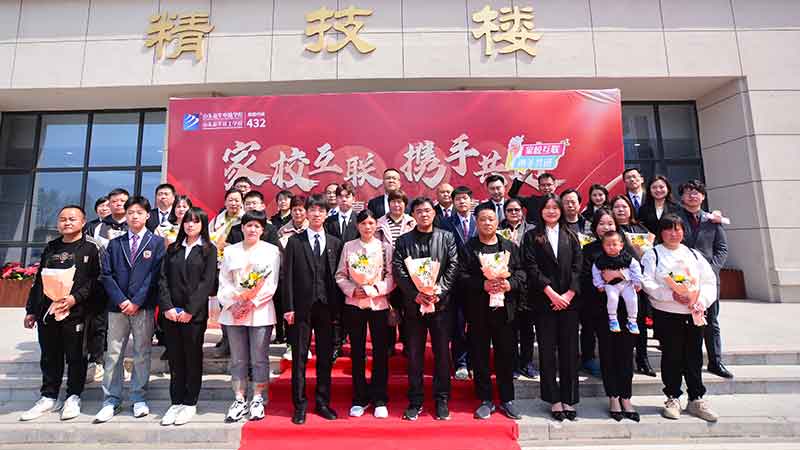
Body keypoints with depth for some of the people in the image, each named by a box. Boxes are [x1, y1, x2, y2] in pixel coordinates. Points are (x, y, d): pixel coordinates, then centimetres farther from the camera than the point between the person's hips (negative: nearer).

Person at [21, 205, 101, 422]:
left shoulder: (90, 248, -1)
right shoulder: (51, 247, 15)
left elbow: (95, 279, -8)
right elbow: (39, 280, 17)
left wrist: (75, 298, -19)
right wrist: (31, 310, 14)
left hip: (75, 311, -5)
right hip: (46, 311, 5)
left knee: (75, 356, 3)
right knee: (50, 356, 13)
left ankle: (73, 397, 16)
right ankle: (48, 397, 26)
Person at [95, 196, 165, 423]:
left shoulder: (157, 242, 3)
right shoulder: (115, 244, 12)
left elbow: (155, 275, -5)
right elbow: (106, 274, 5)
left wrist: (137, 302, -10)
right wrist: (121, 300, -8)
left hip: (144, 307, -2)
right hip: (117, 306, 3)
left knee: (142, 353, 5)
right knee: (113, 354, 7)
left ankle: (138, 397, 17)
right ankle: (111, 400, 18)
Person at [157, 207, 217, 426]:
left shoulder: (209, 250, 1)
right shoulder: (172, 249, 12)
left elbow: (207, 282, -7)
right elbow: (163, 279, 5)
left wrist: (190, 310, -13)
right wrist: (167, 307, -8)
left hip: (195, 313, -3)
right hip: (170, 312, 3)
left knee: (193, 358, 5)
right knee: (175, 358, 10)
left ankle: (190, 404, 17)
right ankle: (176, 402, 21)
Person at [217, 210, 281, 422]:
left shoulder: (272, 251, 2)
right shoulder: (230, 251, 12)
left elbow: (271, 283, -4)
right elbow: (224, 282, 8)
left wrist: (251, 302, -11)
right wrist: (233, 302, -7)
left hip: (260, 312, -2)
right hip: (233, 312, 3)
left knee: (259, 359, 3)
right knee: (238, 359, 9)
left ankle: (258, 400, 16)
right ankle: (239, 401, 20)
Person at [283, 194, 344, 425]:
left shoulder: (335, 243, 8)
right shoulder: (295, 241, 4)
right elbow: (288, 276, 0)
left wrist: (338, 308, 0)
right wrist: (289, 307, -6)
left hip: (327, 307, 2)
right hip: (302, 307, -1)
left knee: (325, 357, 10)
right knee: (299, 358, 6)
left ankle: (323, 403, 24)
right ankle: (300, 405, 20)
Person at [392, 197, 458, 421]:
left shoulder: (447, 238, 7)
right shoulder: (403, 241, 6)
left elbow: (452, 268, -2)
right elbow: (398, 271, -2)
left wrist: (439, 291, -13)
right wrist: (415, 295, -13)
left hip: (441, 302, 0)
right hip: (413, 304, 0)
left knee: (442, 353, 7)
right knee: (414, 355, 8)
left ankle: (442, 400, 23)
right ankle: (415, 401, 22)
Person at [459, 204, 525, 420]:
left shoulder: (510, 246, 10)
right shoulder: (468, 248, 2)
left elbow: (521, 272, 6)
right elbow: (462, 276, -6)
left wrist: (509, 284, -12)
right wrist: (483, 285, -19)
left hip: (505, 309, 2)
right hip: (478, 311, -1)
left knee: (506, 355, 10)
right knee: (480, 356, 7)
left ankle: (507, 400, 26)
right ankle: (485, 400, 22)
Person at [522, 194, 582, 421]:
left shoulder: (571, 236, 12)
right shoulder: (532, 236, 4)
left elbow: (577, 267, 4)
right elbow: (531, 268, -5)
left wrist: (569, 294, -8)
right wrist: (551, 293, -12)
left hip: (569, 300, 2)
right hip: (544, 301, -2)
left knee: (569, 350, 6)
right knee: (547, 351, 3)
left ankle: (569, 399, 18)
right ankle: (554, 400, 15)